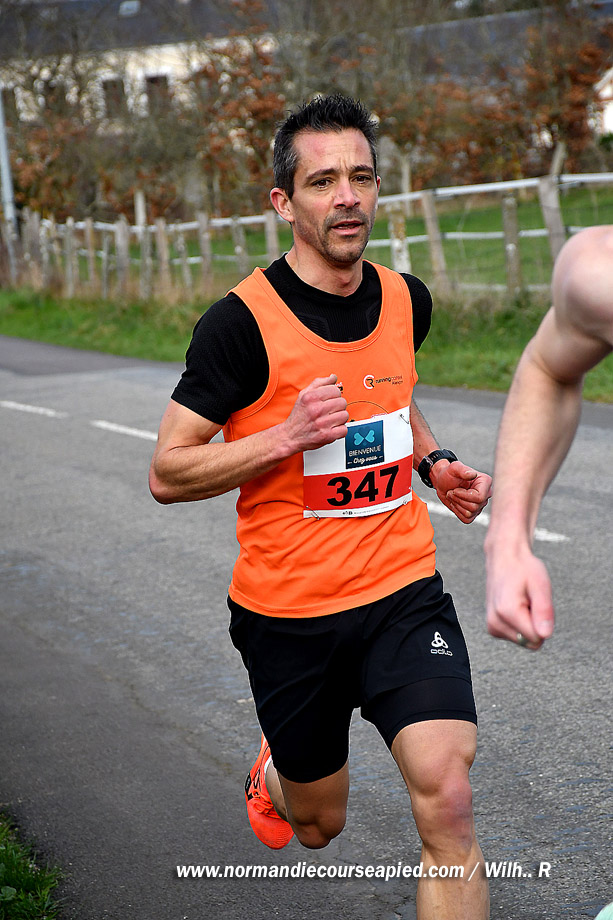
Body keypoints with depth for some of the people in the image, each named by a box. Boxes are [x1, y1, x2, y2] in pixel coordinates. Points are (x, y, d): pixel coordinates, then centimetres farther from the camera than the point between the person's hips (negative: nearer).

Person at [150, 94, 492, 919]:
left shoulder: (407, 300, 3)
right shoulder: (243, 322, -15)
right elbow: (168, 473, -12)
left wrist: (435, 465, 6)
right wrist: (286, 435, -24)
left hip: (404, 590, 3)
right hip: (289, 613, -3)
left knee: (447, 802, -18)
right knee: (320, 825, 16)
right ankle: (275, 773, 54)